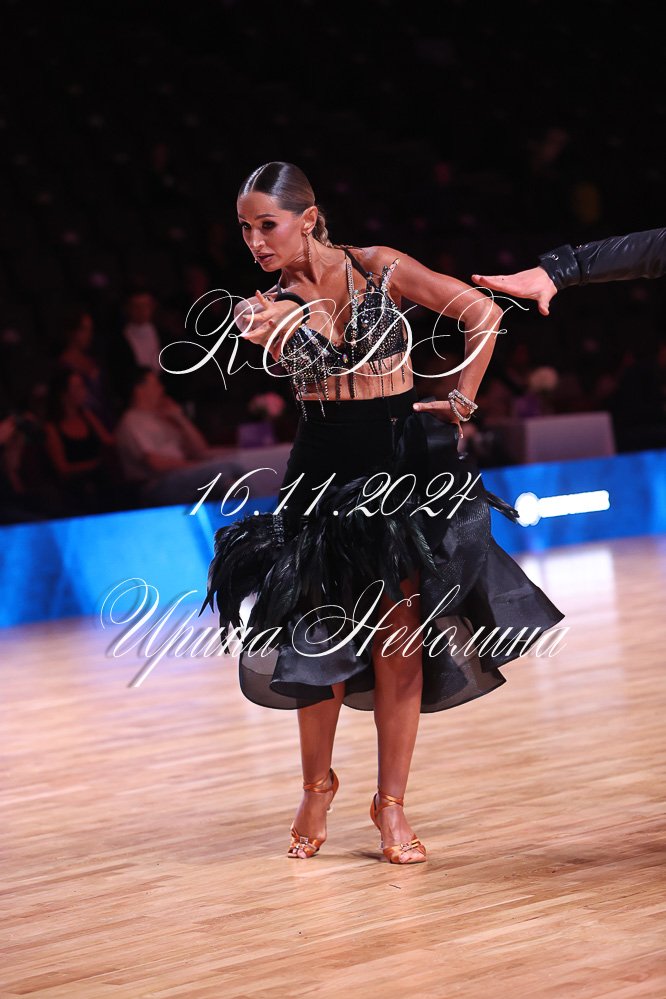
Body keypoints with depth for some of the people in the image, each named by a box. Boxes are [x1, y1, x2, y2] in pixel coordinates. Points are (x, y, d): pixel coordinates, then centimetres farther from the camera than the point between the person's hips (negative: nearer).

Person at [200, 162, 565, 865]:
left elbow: (484, 312, 0)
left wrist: (460, 403, 0)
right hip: (323, 471, 1)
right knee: (325, 638, 0)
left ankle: (391, 804, 7)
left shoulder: (377, 269, -3)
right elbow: (286, 350, -21)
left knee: (399, 642, -1)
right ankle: (316, 787, 21)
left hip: (401, 464, -1)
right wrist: (262, 334, -41)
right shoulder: (270, 303, 2)